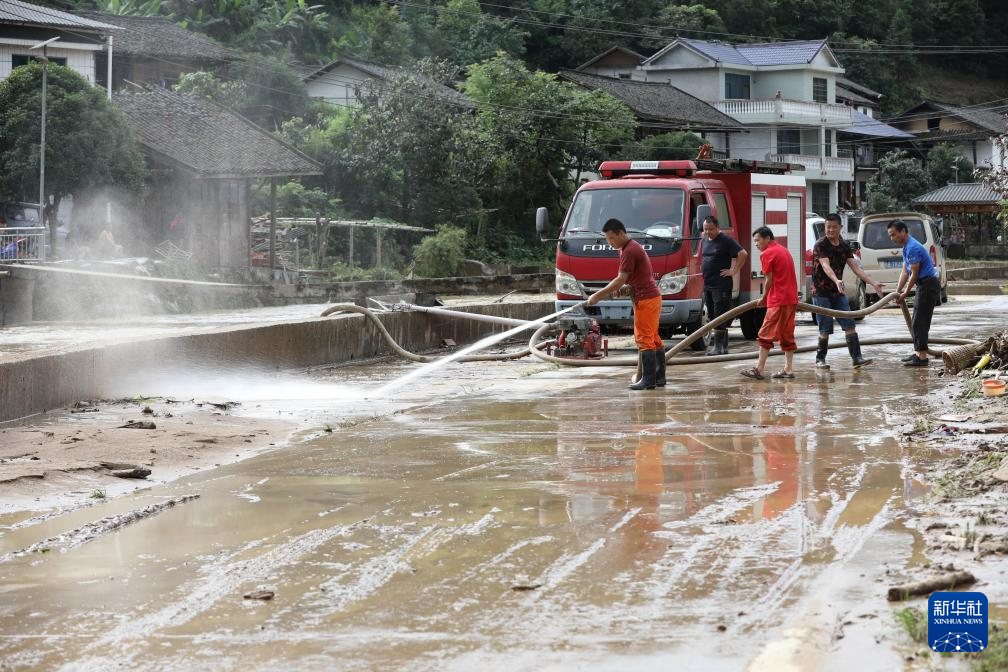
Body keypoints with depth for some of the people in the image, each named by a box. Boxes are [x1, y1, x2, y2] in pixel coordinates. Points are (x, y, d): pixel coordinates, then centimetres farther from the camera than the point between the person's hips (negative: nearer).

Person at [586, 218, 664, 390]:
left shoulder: (629, 252, -17)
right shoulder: (631, 247, 16)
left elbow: (621, 280, -20)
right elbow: (623, 279, 21)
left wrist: (598, 296, -17)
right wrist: (602, 294, 10)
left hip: (645, 300, -11)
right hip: (652, 297, 11)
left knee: (644, 339, -9)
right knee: (653, 339, 13)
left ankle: (648, 379, -10)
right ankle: (659, 377, 18)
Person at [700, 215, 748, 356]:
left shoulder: (726, 240, -10)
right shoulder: (705, 240, 14)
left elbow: (743, 254, -16)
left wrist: (733, 271, -15)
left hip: (721, 284, -8)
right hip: (707, 284, 9)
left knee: (720, 316, -9)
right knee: (712, 315, 11)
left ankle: (719, 347, -9)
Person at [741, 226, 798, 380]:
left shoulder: (767, 254, -9)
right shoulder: (783, 250, 17)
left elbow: (769, 280, -8)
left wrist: (764, 298, 7)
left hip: (778, 301, -9)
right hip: (791, 299, 9)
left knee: (767, 334, -5)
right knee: (787, 335, 12)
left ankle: (759, 369, -6)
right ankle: (789, 369, 10)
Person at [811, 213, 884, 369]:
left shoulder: (844, 246, 8)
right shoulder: (820, 245, -11)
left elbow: (855, 267, 5)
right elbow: (826, 266, -25)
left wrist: (873, 283, -5)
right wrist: (836, 281, -43)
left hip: (838, 292, 6)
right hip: (821, 292, -6)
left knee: (849, 325, -1)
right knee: (825, 328, -4)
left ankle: (856, 358, -2)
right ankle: (820, 359, 9)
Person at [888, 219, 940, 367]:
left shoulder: (912, 248, -19)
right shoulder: (907, 247, 15)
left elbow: (914, 274, -16)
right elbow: (905, 271, 17)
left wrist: (905, 294, -7)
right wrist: (898, 291, 9)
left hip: (928, 285, -11)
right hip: (924, 285, 11)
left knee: (919, 322, -9)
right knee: (917, 321, 15)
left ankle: (922, 356, -9)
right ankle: (919, 353, 20)